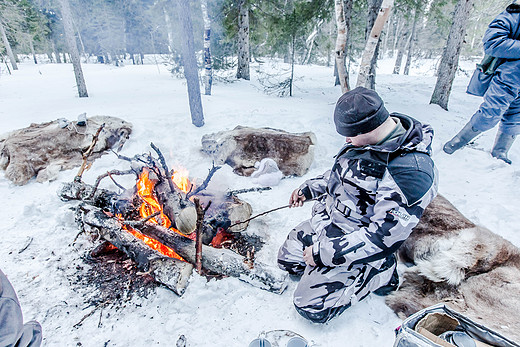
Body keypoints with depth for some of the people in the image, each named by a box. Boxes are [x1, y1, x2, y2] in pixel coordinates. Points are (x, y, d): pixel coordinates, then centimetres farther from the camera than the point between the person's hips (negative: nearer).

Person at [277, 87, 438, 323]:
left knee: (310, 306, -6)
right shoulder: (370, 139, -4)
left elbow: (384, 235, -28)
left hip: (356, 240, -8)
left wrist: (324, 252, -24)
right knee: (287, 259, 15)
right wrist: (309, 189, 13)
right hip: (326, 219, 8)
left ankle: (380, 272, 8)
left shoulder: (412, 170, -30)